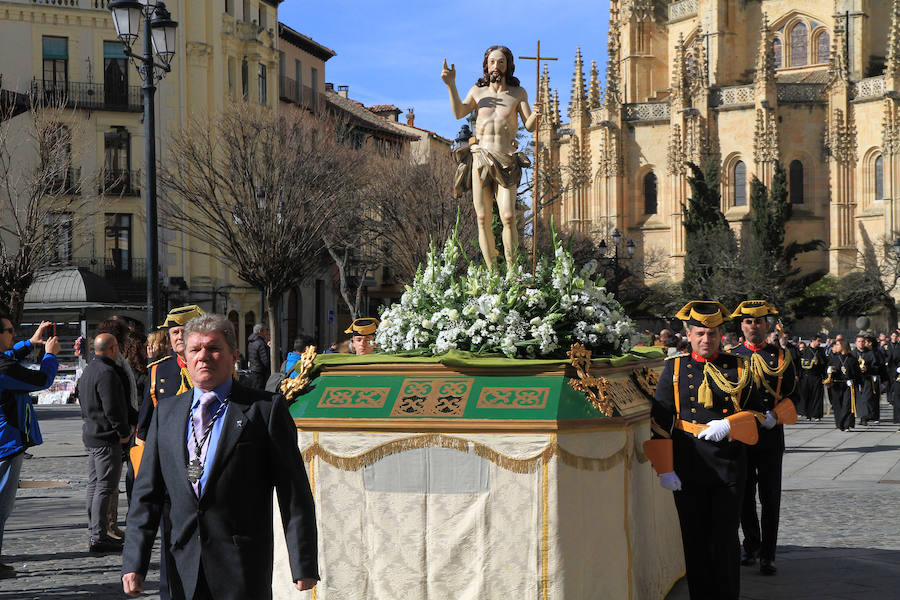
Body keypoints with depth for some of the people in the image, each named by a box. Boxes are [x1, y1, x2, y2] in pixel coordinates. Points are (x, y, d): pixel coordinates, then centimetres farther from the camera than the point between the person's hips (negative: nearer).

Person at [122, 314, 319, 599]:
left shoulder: (266, 409, -1)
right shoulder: (166, 414, 13)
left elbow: (294, 493, -3)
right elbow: (147, 493, 11)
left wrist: (303, 565, -7)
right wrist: (134, 563, 2)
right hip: (185, 571, 4)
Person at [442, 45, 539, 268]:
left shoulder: (518, 93, 10)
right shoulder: (478, 91, 13)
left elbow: (529, 126, 3)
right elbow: (459, 113, -1)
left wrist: (535, 115, -19)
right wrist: (451, 84, -10)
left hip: (506, 162, -1)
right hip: (480, 160, 1)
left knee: (508, 217, -14)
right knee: (483, 219, -3)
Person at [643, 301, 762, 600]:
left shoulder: (738, 367, 6)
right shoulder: (675, 368, 4)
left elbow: (755, 414, 8)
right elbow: (660, 421, 2)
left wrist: (728, 425, -13)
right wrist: (664, 469, -4)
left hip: (729, 465, 0)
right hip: (688, 468, 0)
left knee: (726, 538, 2)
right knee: (695, 539, 6)